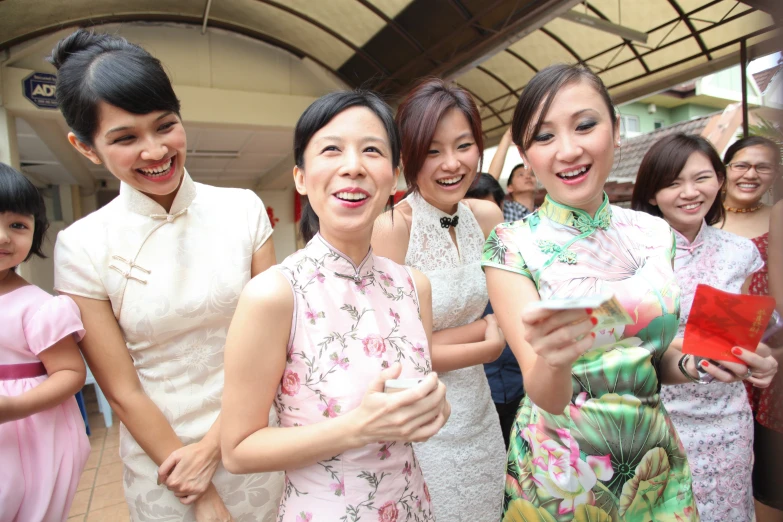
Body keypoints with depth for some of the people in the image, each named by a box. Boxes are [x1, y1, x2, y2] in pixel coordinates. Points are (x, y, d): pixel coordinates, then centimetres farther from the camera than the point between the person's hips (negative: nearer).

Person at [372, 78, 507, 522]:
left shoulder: (488, 217, -3)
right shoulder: (391, 228, -20)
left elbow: (503, 320, 0)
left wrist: (431, 341, -16)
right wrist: (487, 346, -10)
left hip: (479, 414, 6)